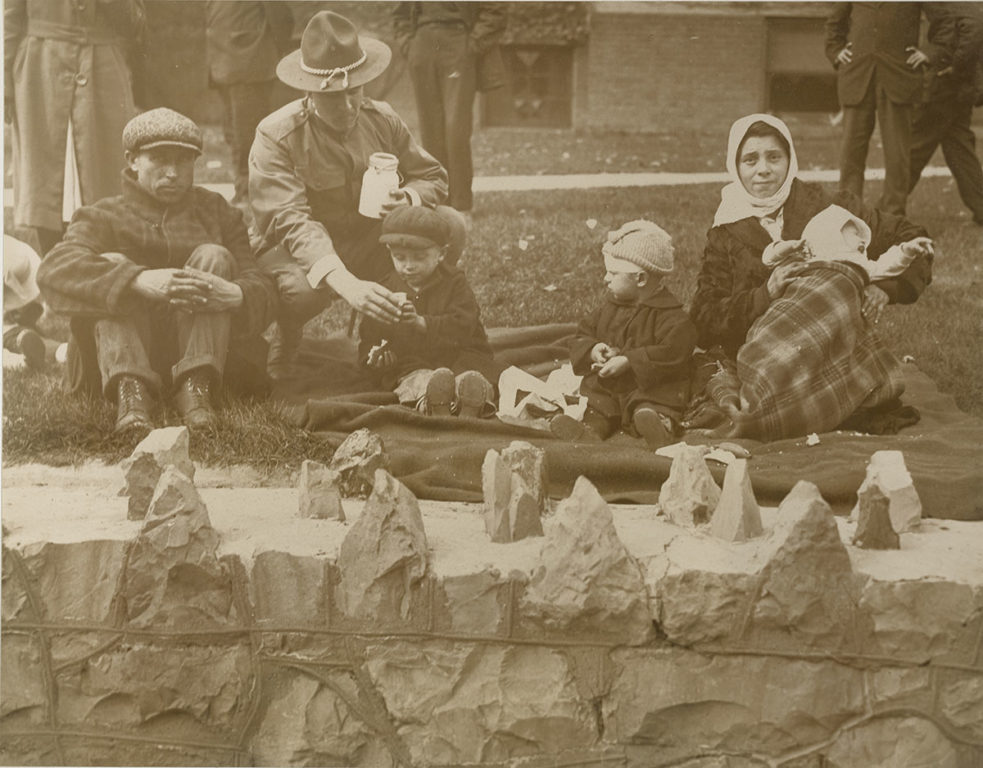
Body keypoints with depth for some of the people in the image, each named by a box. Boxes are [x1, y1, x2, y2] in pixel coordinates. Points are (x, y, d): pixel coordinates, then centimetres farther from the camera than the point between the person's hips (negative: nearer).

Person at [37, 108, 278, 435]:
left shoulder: (216, 212, 15)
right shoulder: (104, 217, 8)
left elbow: (263, 291, 1)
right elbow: (55, 270, -16)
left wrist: (235, 295, -27)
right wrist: (141, 281, -34)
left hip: (201, 354, 1)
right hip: (119, 358, -1)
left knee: (214, 256, -15)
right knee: (111, 262, -20)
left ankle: (196, 385, -32)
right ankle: (131, 389, -39)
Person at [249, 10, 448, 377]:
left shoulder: (383, 120, -4)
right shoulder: (275, 137, -21)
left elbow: (432, 177, 5)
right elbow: (292, 221, -32)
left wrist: (409, 199, -23)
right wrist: (346, 284, -49)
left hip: (369, 245, 5)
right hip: (301, 251, -5)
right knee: (303, 290, -40)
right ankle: (281, 353, 0)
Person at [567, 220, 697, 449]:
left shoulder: (671, 316, -7)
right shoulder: (609, 307, 14)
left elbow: (672, 352, -19)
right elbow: (581, 337, 19)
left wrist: (628, 361, -22)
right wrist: (592, 350, -6)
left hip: (651, 389, -6)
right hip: (604, 390, 6)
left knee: (647, 415, -33)